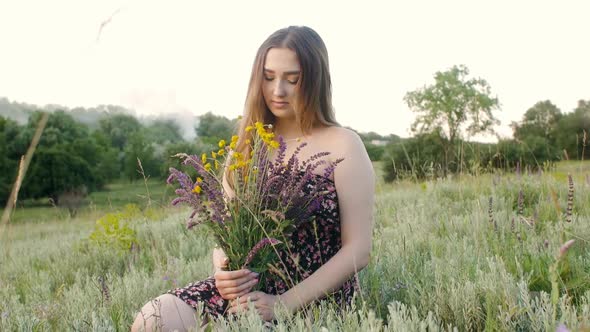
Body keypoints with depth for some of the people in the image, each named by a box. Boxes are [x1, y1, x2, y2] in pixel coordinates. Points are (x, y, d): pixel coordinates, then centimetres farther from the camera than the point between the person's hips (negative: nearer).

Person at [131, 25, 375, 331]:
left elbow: (357, 250, -9)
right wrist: (222, 268, -13)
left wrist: (284, 303, -18)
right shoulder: (247, 146, 10)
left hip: (314, 299, -4)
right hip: (246, 286, 5)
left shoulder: (343, 145, -5)